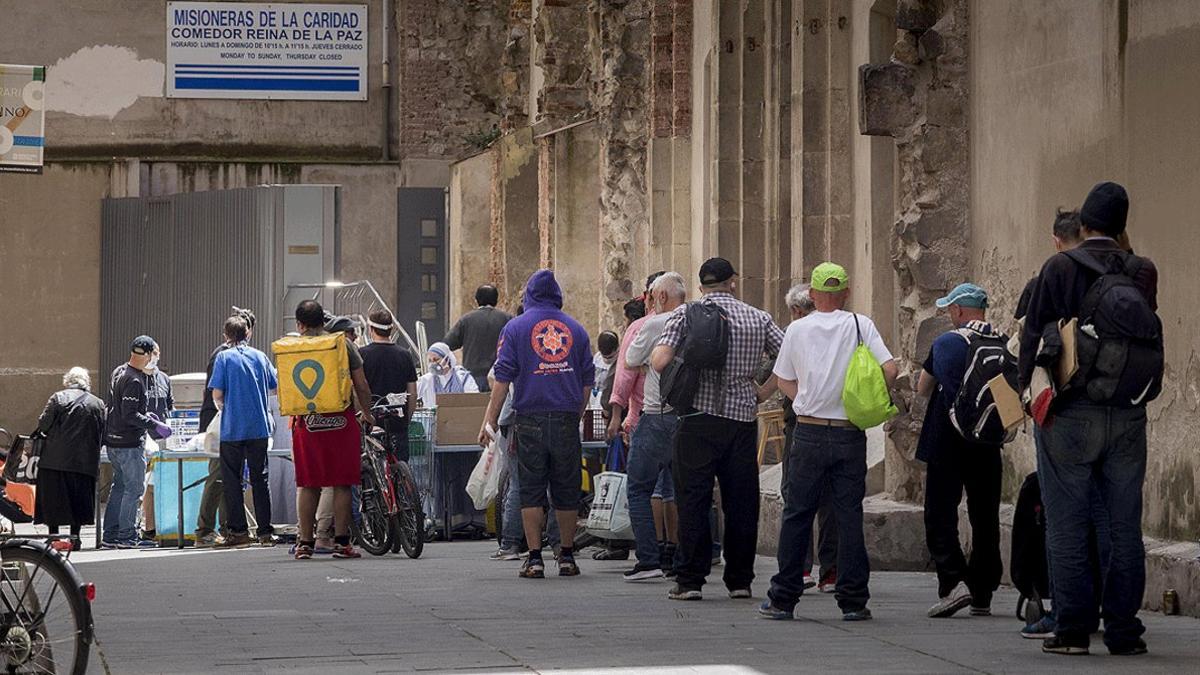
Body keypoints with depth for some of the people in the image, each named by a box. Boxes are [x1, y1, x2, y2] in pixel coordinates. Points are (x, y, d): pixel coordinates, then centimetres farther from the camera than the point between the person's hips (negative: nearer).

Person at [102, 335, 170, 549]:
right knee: (134, 488, -4)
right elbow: (130, 415, -23)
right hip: (130, 443, -10)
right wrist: (155, 426, -18)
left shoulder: (119, 372, 11)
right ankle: (127, 536, -3)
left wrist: (145, 416, 22)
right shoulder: (134, 381, -19)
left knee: (119, 487, 14)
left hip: (113, 440, 10)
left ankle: (110, 535, 16)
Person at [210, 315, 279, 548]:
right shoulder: (260, 356, 5)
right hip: (259, 426, 3)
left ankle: (238, 531, 1)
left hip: (233, 428, -3)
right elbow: (275, 388, 10)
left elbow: (217, 394, -9)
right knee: (259, 479, 8)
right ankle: (265, 532, 6)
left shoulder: (224, 357, -4)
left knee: (232, 480, 4)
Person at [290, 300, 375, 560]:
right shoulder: (343, 345, 2)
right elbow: (361, 385, 3)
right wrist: (367, 413, 16)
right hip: (341, 421, -1)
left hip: (307, 422, 1)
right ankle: (341, 541, 3)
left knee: (307, 486, 7)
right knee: (342, 484, 4)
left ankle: (304, 542, 6)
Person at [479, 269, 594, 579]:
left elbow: (503, 378, -3)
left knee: (531, 489, 2)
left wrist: (490, 420, -1)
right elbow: (587, 380, 11)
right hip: (566, 418, 2)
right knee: (566, 489, 9)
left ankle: (535, 558, -3)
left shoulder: (515, 327, 2)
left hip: (530, 418, -2)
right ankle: (567, 556, 12)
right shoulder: (576, 329, 10)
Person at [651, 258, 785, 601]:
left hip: (699, 420, -2)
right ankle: (740, 580, 13)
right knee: (741, 502, 9)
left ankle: (690, 580, -1)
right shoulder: (758, 319, 7)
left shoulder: (686, 314, -1)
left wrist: (654, 352, 11)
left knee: (693, 500, 1)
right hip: (743, 419, 2)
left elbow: (659, 362, -11)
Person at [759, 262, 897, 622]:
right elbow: (890, 370, -9)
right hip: (850, 434, 0)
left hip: (809, 433, 0)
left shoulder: (798, 329, 2)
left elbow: (785, 382, 9)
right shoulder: (860, 325, -1)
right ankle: (853, 601, 3)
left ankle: (783, 598, 8)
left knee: (797, 514, 6)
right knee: (849, 515, 3)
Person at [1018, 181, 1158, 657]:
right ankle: (1123, 631, 7)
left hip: (1070, 414, -3)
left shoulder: (1060, 268, -6)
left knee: (1067, 527, 2)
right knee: (1124, 527, 7)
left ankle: (1073, 629, 0)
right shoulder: (1142, 272, 1)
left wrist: (1028, 393, 6)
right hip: (1128, 416, 3)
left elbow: (1033, 337, -4)